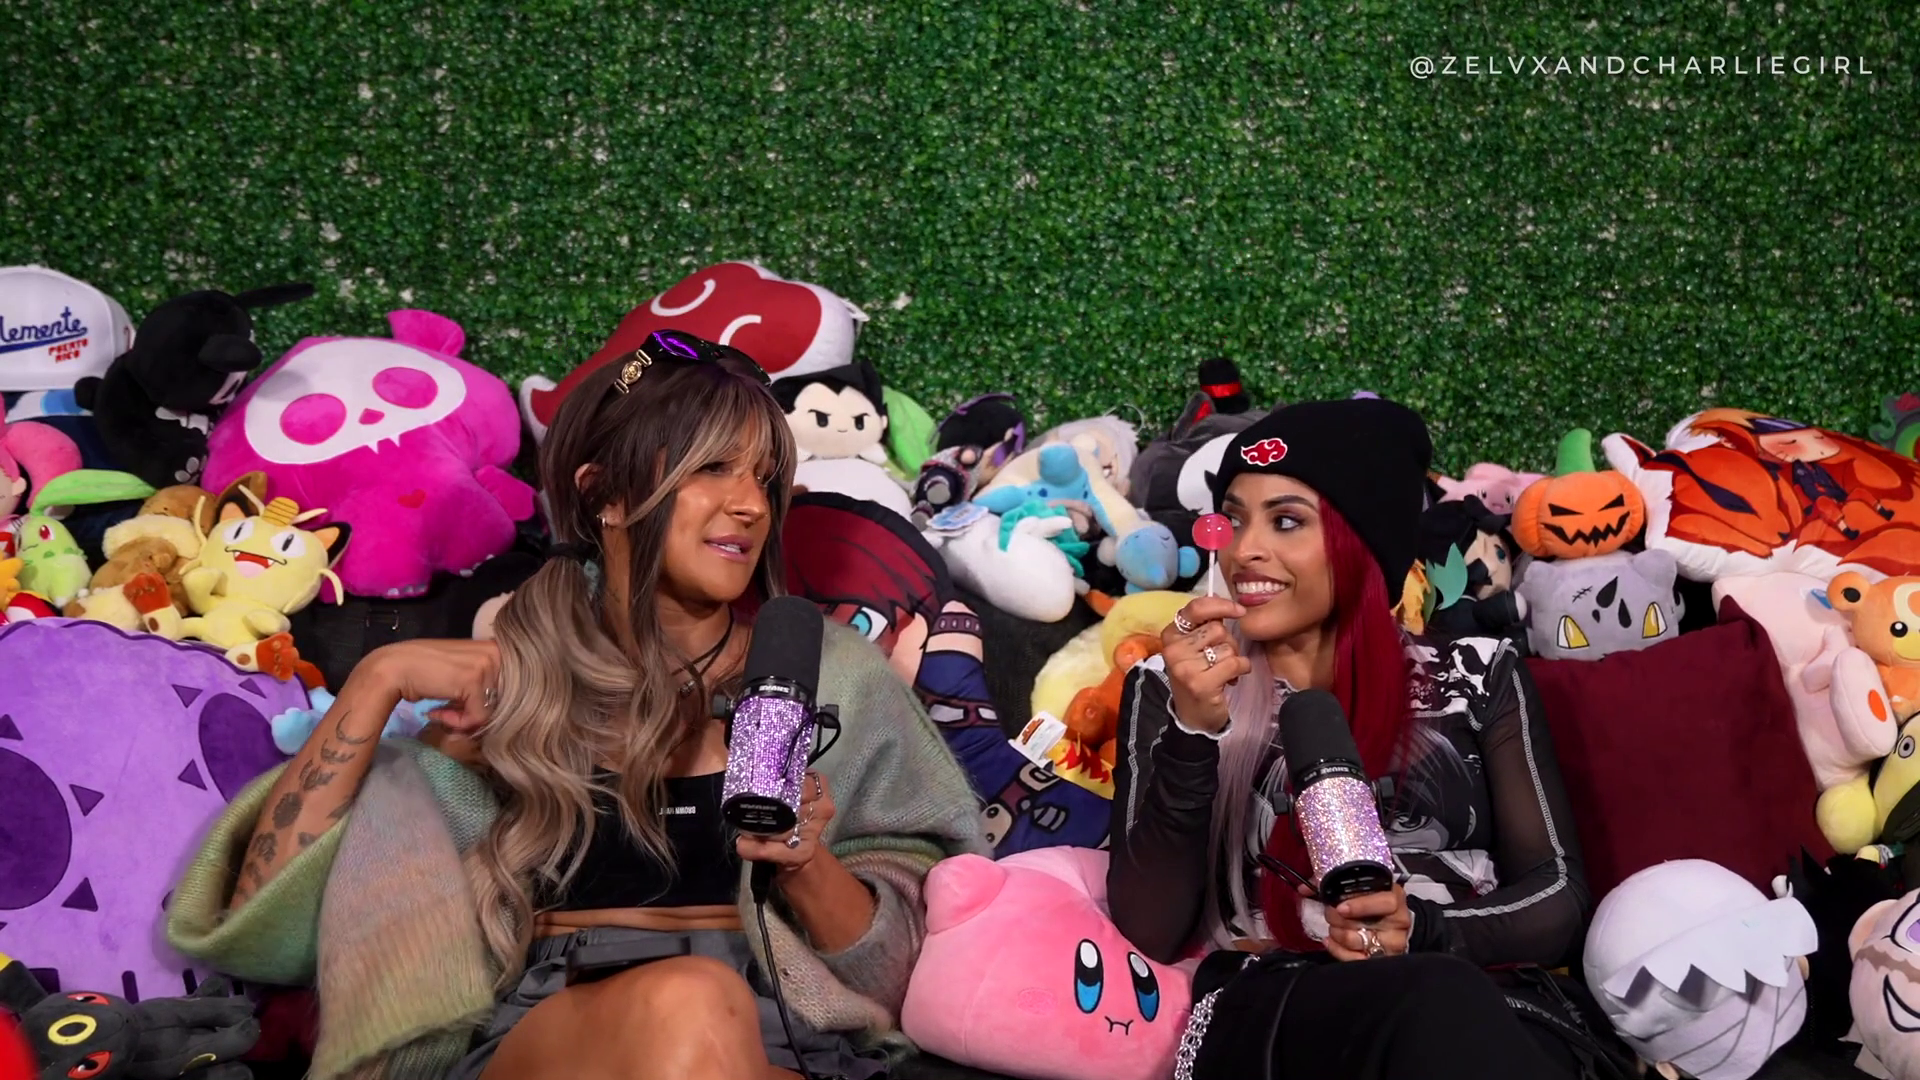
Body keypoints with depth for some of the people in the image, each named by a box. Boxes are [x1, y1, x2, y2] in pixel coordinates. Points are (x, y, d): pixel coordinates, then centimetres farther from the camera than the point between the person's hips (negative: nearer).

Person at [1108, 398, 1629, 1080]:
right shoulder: (1169, 690, 12)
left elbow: (1558, 899, 9)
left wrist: (1424, 932, -11)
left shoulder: (1477, 674, 15)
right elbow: (1151, 930, 1)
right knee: (1438, 1002, -37)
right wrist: (1192, 731, -12)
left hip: (1499, 1011, 3)